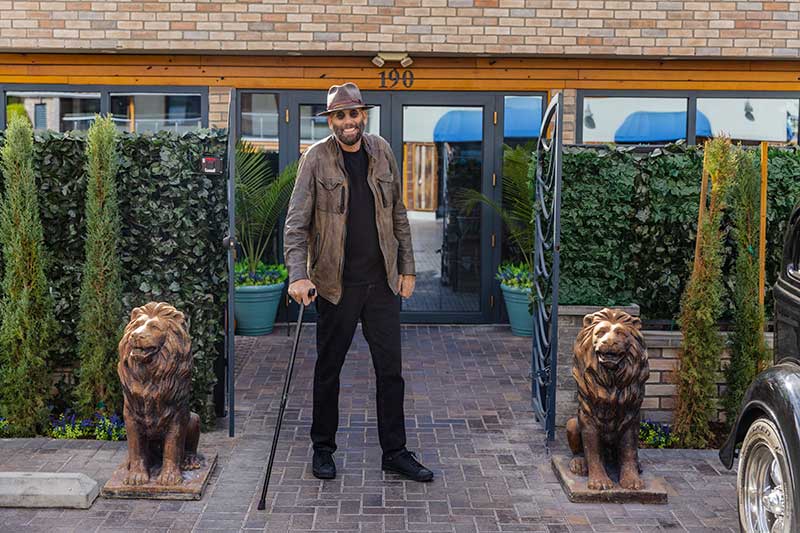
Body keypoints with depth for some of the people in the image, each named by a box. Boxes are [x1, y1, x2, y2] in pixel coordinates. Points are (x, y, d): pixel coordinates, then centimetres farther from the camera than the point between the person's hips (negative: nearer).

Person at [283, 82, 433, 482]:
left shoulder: (382, 152, 6)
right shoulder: (316, 159, -6)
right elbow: (296, 222, -10)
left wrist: (407, 268, 11)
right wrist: (298, 275, -22)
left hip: (382, 281, 3)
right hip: (337, 283, -3)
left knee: (390, 369, 7)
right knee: (328, 369, 9)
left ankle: (395, 452, 18)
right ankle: (323, 449, 25)